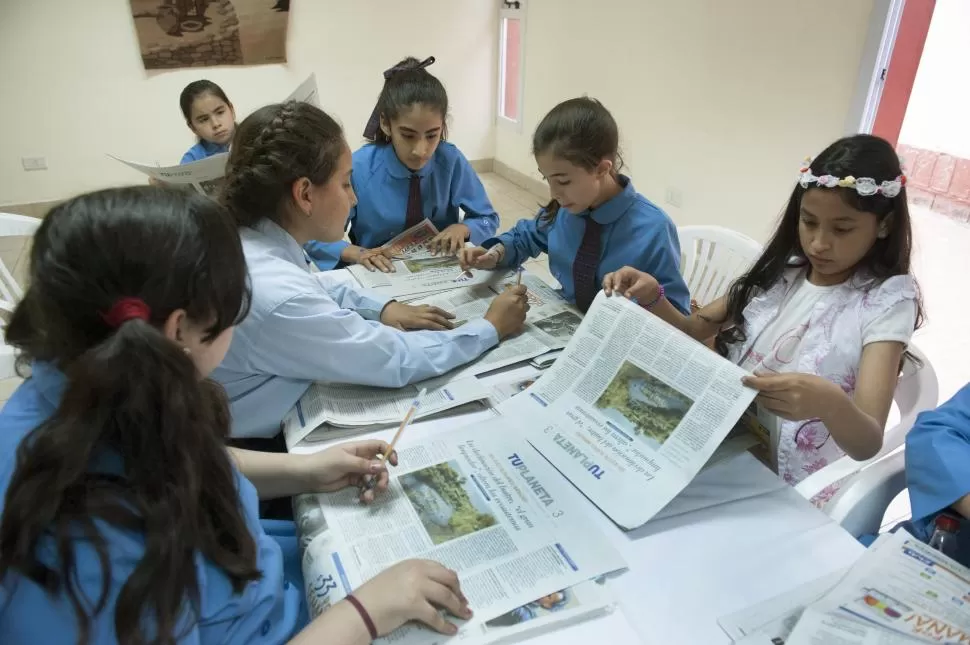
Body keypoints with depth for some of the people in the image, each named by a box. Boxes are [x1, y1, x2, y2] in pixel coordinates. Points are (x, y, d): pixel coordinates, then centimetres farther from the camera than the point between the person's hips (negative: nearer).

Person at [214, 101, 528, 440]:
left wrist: (383, 307, 0)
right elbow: (397, 360, -23)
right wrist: (491, 328, -10)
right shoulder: (277, 297, -33)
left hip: (267, 420, 7)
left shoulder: (247, 238, -8)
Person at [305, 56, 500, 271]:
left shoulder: (452, 161, -10)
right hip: (380, 275, -1)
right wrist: (357, 253, -23)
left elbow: (488, 220, 4)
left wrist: (462, 228, -16)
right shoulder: (359, 169, -14)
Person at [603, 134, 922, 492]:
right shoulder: (783, 272, 4)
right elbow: (697, 328, 9)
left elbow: (868, 444, -19)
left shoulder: (887, 301, -9)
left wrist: (830, 404, -41)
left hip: (794, 489, -4)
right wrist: (652, 297, -11)